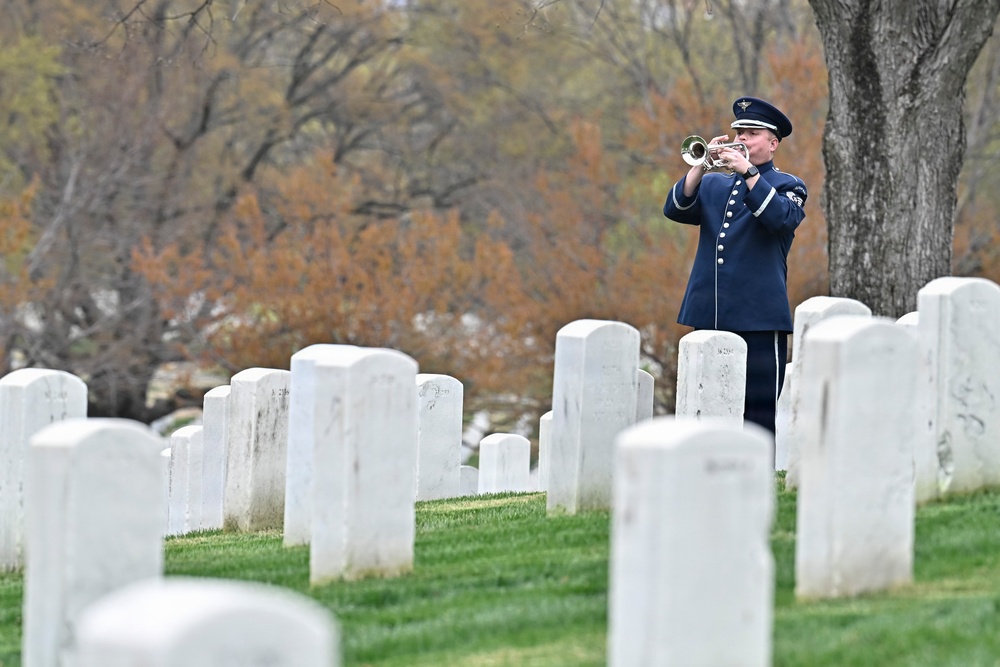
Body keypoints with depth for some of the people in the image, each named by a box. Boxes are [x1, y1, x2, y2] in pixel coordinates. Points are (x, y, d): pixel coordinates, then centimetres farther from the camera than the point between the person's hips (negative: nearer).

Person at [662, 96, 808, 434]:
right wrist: (700, 166, -10)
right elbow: (676, 209, 3)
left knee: (758, 416, -6)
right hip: (708, 316, 5)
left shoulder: (787, 186, 7)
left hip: (758, 319, -5)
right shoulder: (713, 184, 19)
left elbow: (782, 218, -15)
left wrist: (747, 171, -20)